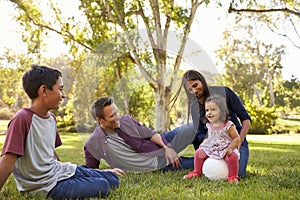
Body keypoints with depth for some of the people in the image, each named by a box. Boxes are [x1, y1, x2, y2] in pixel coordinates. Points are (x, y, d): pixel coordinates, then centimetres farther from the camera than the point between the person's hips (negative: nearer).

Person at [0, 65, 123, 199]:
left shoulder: (51, 118, 5)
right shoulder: (22, 119, -22)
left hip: (59, 170, 8)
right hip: (45, 186, -8)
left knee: (112, 180, 3)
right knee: (102, 186, -16)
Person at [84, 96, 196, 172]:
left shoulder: (126, 120, -5)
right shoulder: (92, 145, -15)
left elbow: (150, 134, 2)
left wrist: (167, 147, -10)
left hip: (159, 148, 4)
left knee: (190, 129, -6)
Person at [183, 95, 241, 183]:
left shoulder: (228, 125, -14)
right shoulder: (209, 125, 4)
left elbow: (237, 138, -12)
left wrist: (230, 148, -24)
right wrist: (203, 143, 5)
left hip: (225, 149, -5)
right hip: (211, 148, 6)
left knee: (233, 156, -32)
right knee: (198, 153, -3)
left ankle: (232, 177, -14)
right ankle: (196, 172, 17)